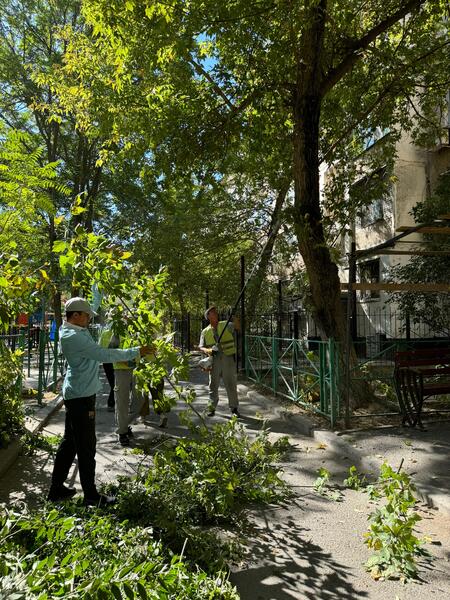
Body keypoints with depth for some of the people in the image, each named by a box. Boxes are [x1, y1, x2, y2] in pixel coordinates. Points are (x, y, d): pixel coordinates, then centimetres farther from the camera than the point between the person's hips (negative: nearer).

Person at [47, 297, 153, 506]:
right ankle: (91, 496, 13)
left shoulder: (70, 331, 8)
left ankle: (57, 489, 31)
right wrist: (137, 351, -20)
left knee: (70, 441, 19)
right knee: (86, 445, 0)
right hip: (81, 396, -10)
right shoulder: (75, 337, -23)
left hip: (75, 394, 10)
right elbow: (105, 355, -26)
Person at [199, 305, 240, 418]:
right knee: (213, 385, 8)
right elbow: (201, 347, 6)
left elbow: (237, 327, -9)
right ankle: (212, 408, 20)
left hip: (228, 358, -1)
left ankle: (234, 408, 14)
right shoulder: (205, 332, 8)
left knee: (231, 385, 4)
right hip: (214, 360, 1)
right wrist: (207, 350, -15)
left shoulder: (225, 325, 5)